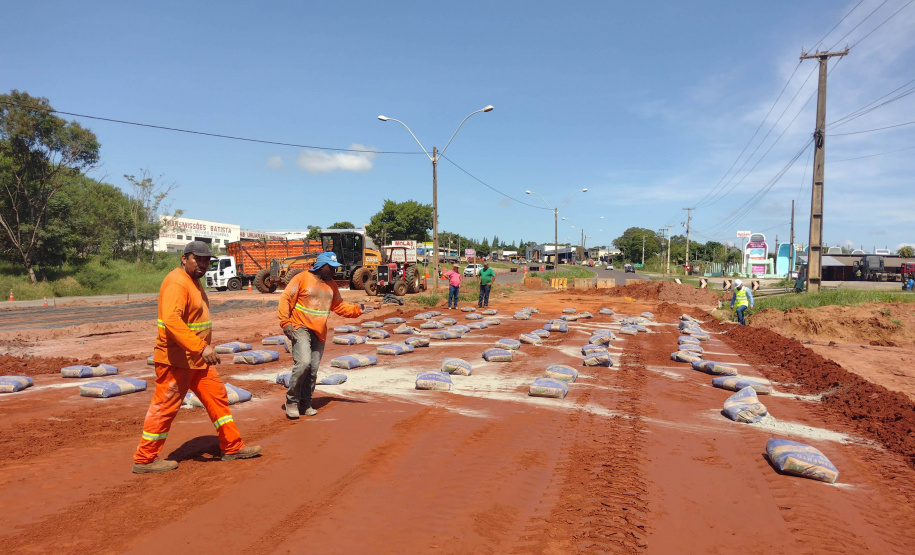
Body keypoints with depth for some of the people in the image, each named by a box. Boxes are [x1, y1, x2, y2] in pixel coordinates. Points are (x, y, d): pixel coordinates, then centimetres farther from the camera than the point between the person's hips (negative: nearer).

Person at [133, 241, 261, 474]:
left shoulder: (194, 281, 14)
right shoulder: (177, 282, -19)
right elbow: (172, 320, -33)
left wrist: (206, 347, 22)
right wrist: (201, 348, -35)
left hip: (197, 359, 10)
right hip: (176, 360, -10)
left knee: (217, 396, 13)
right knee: (165, 407, 1)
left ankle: (232, 447, 22)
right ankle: (145, 459, 16)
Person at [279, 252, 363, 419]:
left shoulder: (331, 284, 13)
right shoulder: (302, 278, -6)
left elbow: (339, 306, 18)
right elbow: (286, 299, -8)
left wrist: (357, 309, 4)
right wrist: (285, 322, -15)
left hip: (319, 333, 6)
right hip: (300, 329, -6)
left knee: (313, 370, 6)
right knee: (303, 363, -21)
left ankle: (305, 404, 19)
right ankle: (292, 402, -5)